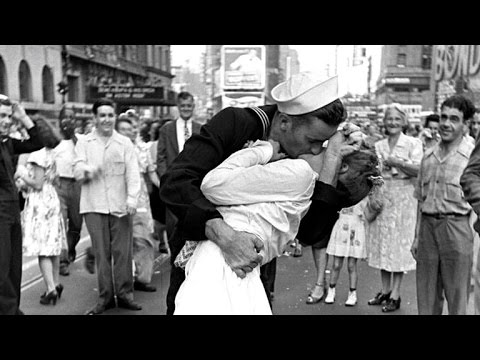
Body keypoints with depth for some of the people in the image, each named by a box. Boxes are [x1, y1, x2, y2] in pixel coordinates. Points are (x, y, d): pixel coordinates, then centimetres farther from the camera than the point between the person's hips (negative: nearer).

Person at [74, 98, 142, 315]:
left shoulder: (125, 143, 8)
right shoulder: (84, 143, 9)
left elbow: (133, 172, 1)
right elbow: (78, 174, 2)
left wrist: (132, 197, -12)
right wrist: (90, 169, -21)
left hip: (120, 206, 0)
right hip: (94, 206, 0)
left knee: (122, 252, 1)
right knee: (101, 253, 2)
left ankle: (124, 294, 11)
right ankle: (105, 297, 12)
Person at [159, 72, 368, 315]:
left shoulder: (304, 157, -11)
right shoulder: (234, 123, -23)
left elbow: (308, 231, -16)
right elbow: (174, 182, -32)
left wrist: (333, 159, -21)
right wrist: (224, 235, -45)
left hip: (254, 264, 3)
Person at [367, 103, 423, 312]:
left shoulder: (413, 143, 0)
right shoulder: (378, 146, 12)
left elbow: (419, 170, -11)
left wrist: (396, 162, -17)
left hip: (403, 198, -4)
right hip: (381, 197, 4)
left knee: (399, 244, -2)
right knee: (381, 242, 7)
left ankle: (395, 295, 5)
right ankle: (385, 290, 19)